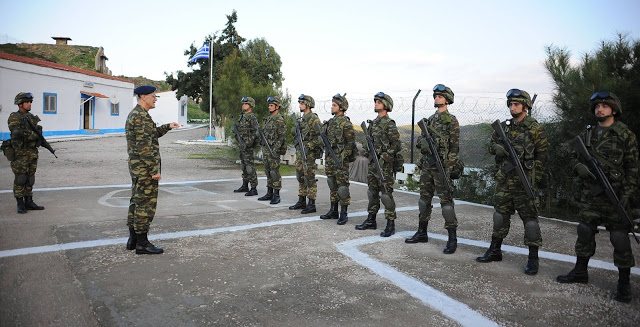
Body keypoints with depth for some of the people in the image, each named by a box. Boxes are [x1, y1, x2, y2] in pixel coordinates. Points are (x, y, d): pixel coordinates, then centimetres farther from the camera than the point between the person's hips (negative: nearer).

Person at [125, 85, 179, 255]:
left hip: (136, 166, 11)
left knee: (137, 202, 15)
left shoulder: (134, 114, 15)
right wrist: (154, 170, -21)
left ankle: (133, 239, 23)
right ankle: (142, 243, 2)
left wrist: (167, 127, 17)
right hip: (145, 167, -11)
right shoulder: (141, 116, -17)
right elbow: (144, 146, -23)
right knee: (146, 204, -4)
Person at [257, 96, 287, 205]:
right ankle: (269, 193, 19)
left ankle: (276, 195, 0)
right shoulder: (268, 119, 17)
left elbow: (281, 137, -17)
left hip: (274, 149, -9)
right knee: (268, 172, 12)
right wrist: (264, 148, 17)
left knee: (275, 172, -6)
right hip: (266, 149, 9)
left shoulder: (280, 120, -11)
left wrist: (275, 150, -22)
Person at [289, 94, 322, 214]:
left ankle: (311, 204, 0)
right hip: (299, 151, 9)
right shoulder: (301, 119, 16)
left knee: (309, 178, -5)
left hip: (309, 152, -9)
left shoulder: (314, 119, -12)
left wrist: (309, 147, -21)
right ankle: (301, 201, 22)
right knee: (300, 177, 13)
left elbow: (319, 137, -17)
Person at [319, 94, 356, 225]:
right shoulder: (331, 122, 15)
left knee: (342, 185, -4)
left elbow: (351, 143, -14)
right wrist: (327, 156, 16)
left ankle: (343, 214, 2)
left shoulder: (346, 123, -10)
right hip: (329, 158, 8)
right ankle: (333, 210, 21)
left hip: (341, 159, -8)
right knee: (332, 185, 13)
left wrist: (343, 157, -17)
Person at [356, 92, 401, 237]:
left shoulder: (389, 124, -10)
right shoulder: (374, 123, 15)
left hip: (385, 164, -8)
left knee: (386, 193, -6)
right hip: (372, 162, 8)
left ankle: (391, 225, 1)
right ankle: (371, 221, 24)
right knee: (372, 192, 14)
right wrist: (370, 156, 12)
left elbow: (396, 144, -14)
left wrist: (384, 158, -17)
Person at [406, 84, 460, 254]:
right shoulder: (429, 120, 16)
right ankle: (422, 233, 24)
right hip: (426, 164, 8)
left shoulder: (452, 121, -6)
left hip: (442, 166, -8)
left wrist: (448, 167, -16)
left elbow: (454, 146, -10)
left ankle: (452, 239, 0)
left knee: (446, 200, -6)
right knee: (424, 198, 13)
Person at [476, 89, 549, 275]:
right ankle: (495, 251, 25)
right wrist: (497, 148, -7)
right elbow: (492, 144, 18)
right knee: (500, 213, 13)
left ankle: (533, 258, 5)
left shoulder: (535, 129, -5)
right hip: (504, 179, 6)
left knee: (529, 216, -3)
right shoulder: (504, 126, 11)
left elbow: (541, 156, -6)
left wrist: (535, 180, -13)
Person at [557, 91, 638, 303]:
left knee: (619, 237, -2)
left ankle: (624, 283, 10)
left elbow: (633, 168, -5)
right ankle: (580, 272, 25)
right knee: (585, 231, 11)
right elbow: (573, 157, 16)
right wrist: (580, 167, -7)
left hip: (615, 196, -5)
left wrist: (627, 195, -12)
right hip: (590, 194, 5)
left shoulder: (625, 135, -4)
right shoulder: (587, 134, 10)